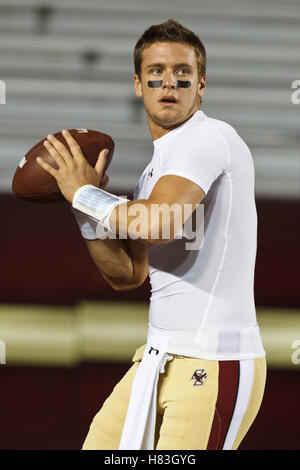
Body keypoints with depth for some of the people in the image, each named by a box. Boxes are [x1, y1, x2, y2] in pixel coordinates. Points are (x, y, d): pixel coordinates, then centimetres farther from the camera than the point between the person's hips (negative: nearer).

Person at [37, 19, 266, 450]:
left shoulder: (209, 136, -11)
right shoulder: (156, 170, 17)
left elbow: (161, 224, -27)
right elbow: (127, 275, 17)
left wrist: (86, 193, -10)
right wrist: (85, 209, 3)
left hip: (215, 365, -9)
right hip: (160, 358, 9)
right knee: (99, 447, 9)